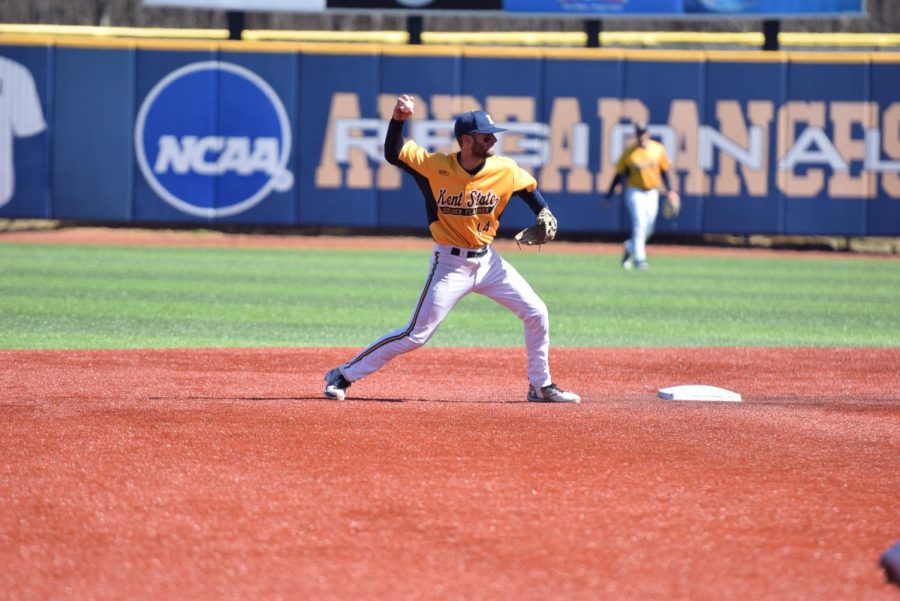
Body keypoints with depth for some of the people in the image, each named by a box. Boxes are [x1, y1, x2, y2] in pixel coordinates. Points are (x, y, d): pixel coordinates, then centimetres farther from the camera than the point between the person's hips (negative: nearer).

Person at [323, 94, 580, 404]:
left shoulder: (505, 170, -8)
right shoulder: (435, 166, -16)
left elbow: (530, 189, 11)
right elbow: (393, 153, -13)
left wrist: (545, 214, -6)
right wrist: (398, 119, -28)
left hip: (487, 260, 4)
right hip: (450, 263, -4)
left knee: (536, 314, 2)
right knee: (416, 335, -8)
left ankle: (541, 386, 21)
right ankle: (343, 375, 2)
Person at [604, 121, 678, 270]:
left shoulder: (658, 149, 0)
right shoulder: (629, 152, -8)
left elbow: (664, 170, 8)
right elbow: (619, 173, -2)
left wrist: (669, 189, 0)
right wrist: (610, 192, -5)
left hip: (652, 192, 4)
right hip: (635, 192, -4)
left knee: (648, 228, 9)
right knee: (639, 223, -16)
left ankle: (630, 247, 34)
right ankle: (639, 258, -13)